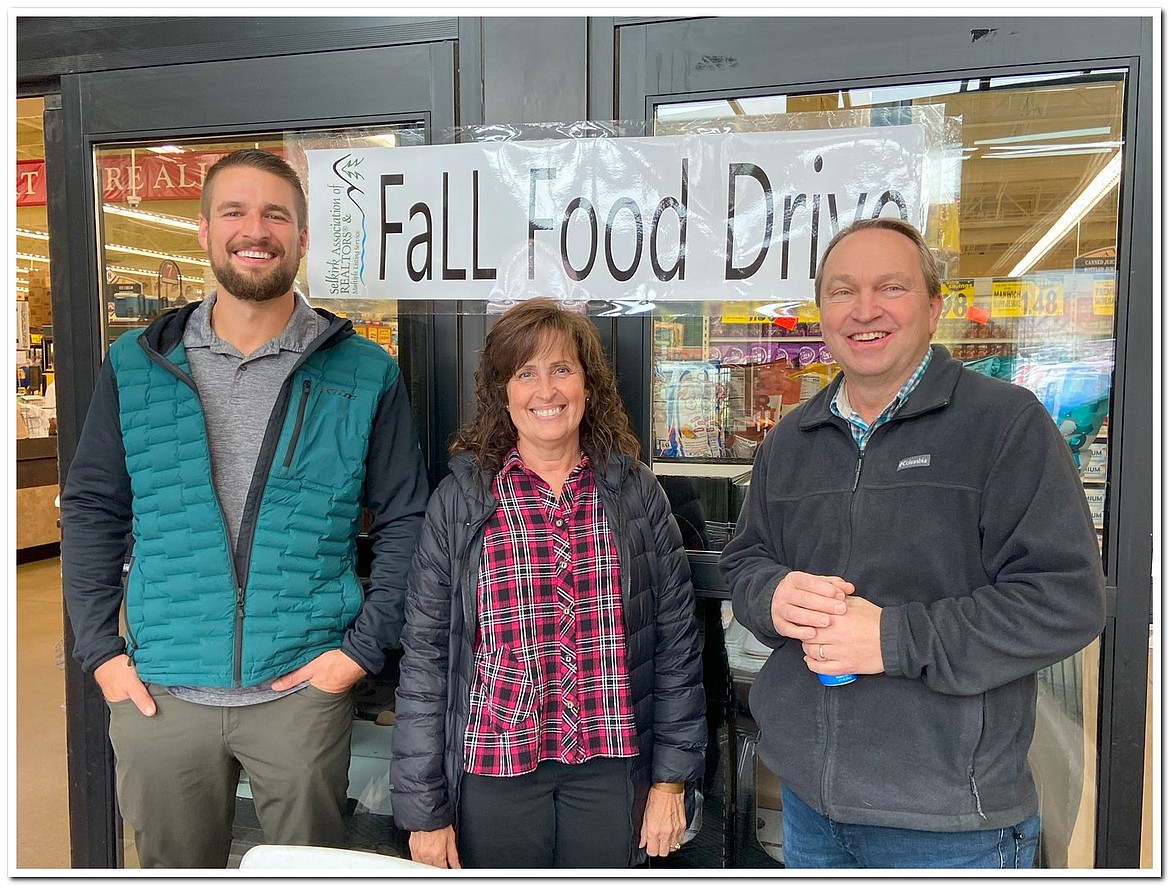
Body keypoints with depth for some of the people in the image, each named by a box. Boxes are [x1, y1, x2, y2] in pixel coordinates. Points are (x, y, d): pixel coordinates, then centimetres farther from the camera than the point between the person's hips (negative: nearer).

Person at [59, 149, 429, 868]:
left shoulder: (363, 374, -3)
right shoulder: (138, 365, 3)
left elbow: (405, 521, 0)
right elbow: (91, 510, 9)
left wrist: (362, 648, -7)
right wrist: (99, 647, 1)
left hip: (303, 690, -1)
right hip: (158, 694, 2)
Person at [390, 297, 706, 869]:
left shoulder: (635, 492, -1)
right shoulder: (459, 500, -4)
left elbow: (677, 642, 2)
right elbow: (424, 657, -2)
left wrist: (673, 778, 0)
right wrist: (424, 810, -2)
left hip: (612, 766, 1)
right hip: (495, 770, 0)